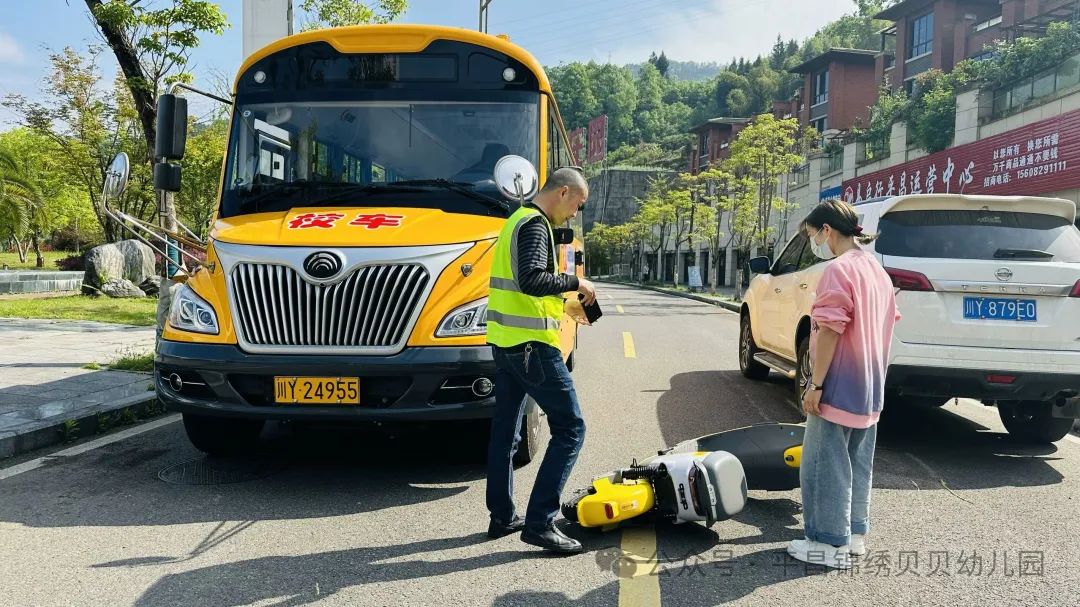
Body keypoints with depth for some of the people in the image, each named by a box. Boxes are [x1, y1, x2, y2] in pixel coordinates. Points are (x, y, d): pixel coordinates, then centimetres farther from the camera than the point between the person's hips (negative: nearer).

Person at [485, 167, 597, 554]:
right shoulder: (536, 225, -13)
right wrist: (575, 282, -15)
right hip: (531, 343, -11)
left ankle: (502, 516, 24)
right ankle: (539, 522, -6)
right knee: (569, 428, -6)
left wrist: (564, 302, 17)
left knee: (505, 431, 14)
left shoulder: (519, 219, 19)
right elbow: (532, 279, -29)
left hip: (504, 340, 11)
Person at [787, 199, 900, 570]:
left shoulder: (839, 269, -17)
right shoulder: (877, 270, 12)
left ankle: (832, 544, 6)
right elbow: (886, 322, 17)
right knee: (857, 464, 16)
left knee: (825, 466, 0)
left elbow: (830, 330, -22)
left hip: (838, 387, -9)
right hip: (869, 388, 9)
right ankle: (855, 534, 25)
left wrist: (815, 384, -18)